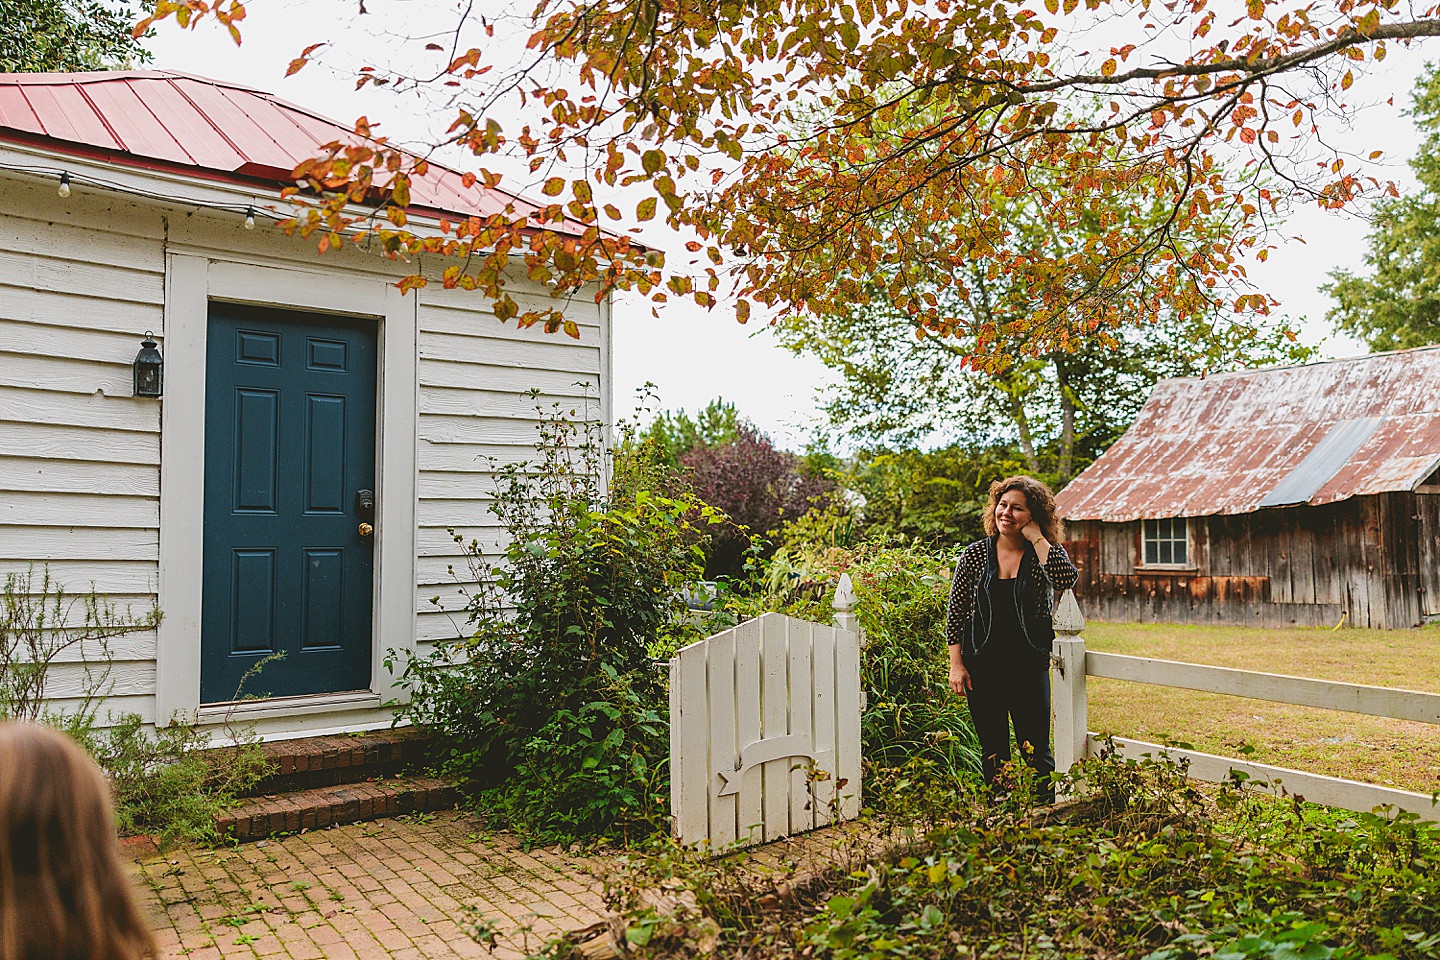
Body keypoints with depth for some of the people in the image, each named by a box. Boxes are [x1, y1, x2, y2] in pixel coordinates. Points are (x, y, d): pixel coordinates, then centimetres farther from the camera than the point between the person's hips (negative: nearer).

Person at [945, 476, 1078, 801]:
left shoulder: (1046, 553, -1)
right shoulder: (976, 554, 1)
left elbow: (1067, 579, -25)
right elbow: (955, 612, 4)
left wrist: (1036, 537, -16)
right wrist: (956, 664, -2)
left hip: (1029, 667, -1)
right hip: (982, 668, 1)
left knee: (1036, 752, 0)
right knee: (993, 753, 11)